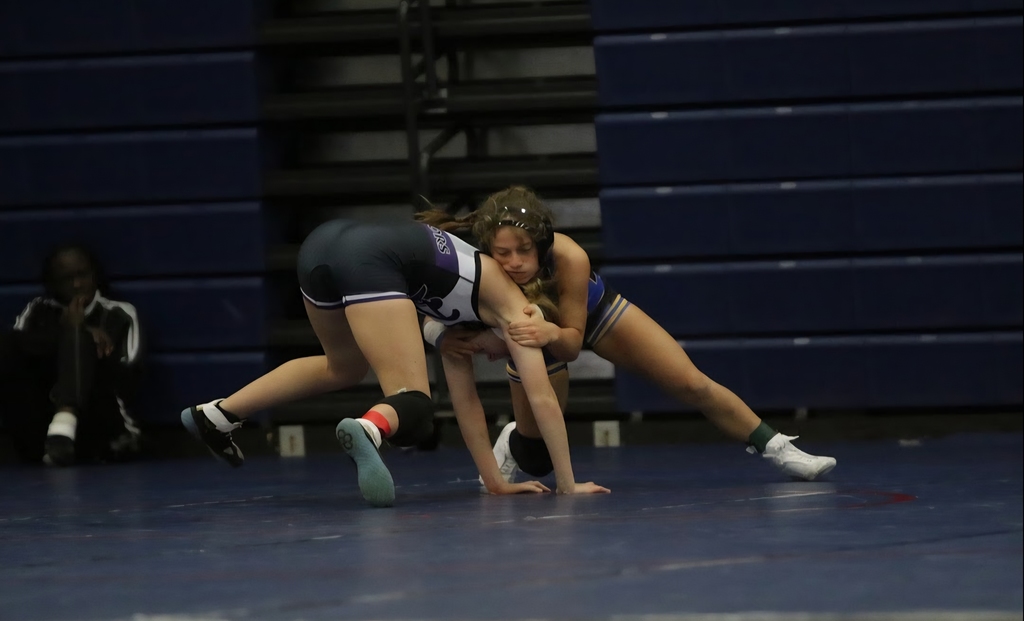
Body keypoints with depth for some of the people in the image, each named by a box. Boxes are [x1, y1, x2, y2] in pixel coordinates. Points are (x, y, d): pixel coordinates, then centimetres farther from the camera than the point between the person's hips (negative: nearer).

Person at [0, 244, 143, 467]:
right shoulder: (38, 311, 20)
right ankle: (43, 446, -30)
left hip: (101, 433, -2)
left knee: (77, 340, -20)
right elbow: (20, 345, -4)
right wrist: (73, 333, -14)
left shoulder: (119, 314, 15)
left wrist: (76, 334, -5)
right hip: (43, 430, 2)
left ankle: (65, 424, -51)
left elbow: (126, 381, 0)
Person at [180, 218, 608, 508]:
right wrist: (567, 483, 18)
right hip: (368, 262, -8)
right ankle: (368, 430, -44)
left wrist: (495, 481, 37)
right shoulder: (512, 306, 19)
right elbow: (542, 397, 14)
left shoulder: (462, 314, 36)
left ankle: (216, 416, 36)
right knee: (413, 409, -8)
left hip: (323, 243, 8)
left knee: (343, 368, 35)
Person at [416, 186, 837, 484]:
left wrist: (550, 333, -53)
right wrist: (448, 339, -41)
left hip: (590, 312, -1)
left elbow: (572, 343, -30)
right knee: (535, 458, 2)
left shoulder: (568, 258, -42)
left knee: (691, 385, -6)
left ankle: (774, 448, 11)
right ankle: (513, 444, 38)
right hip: (535, 326, 1)